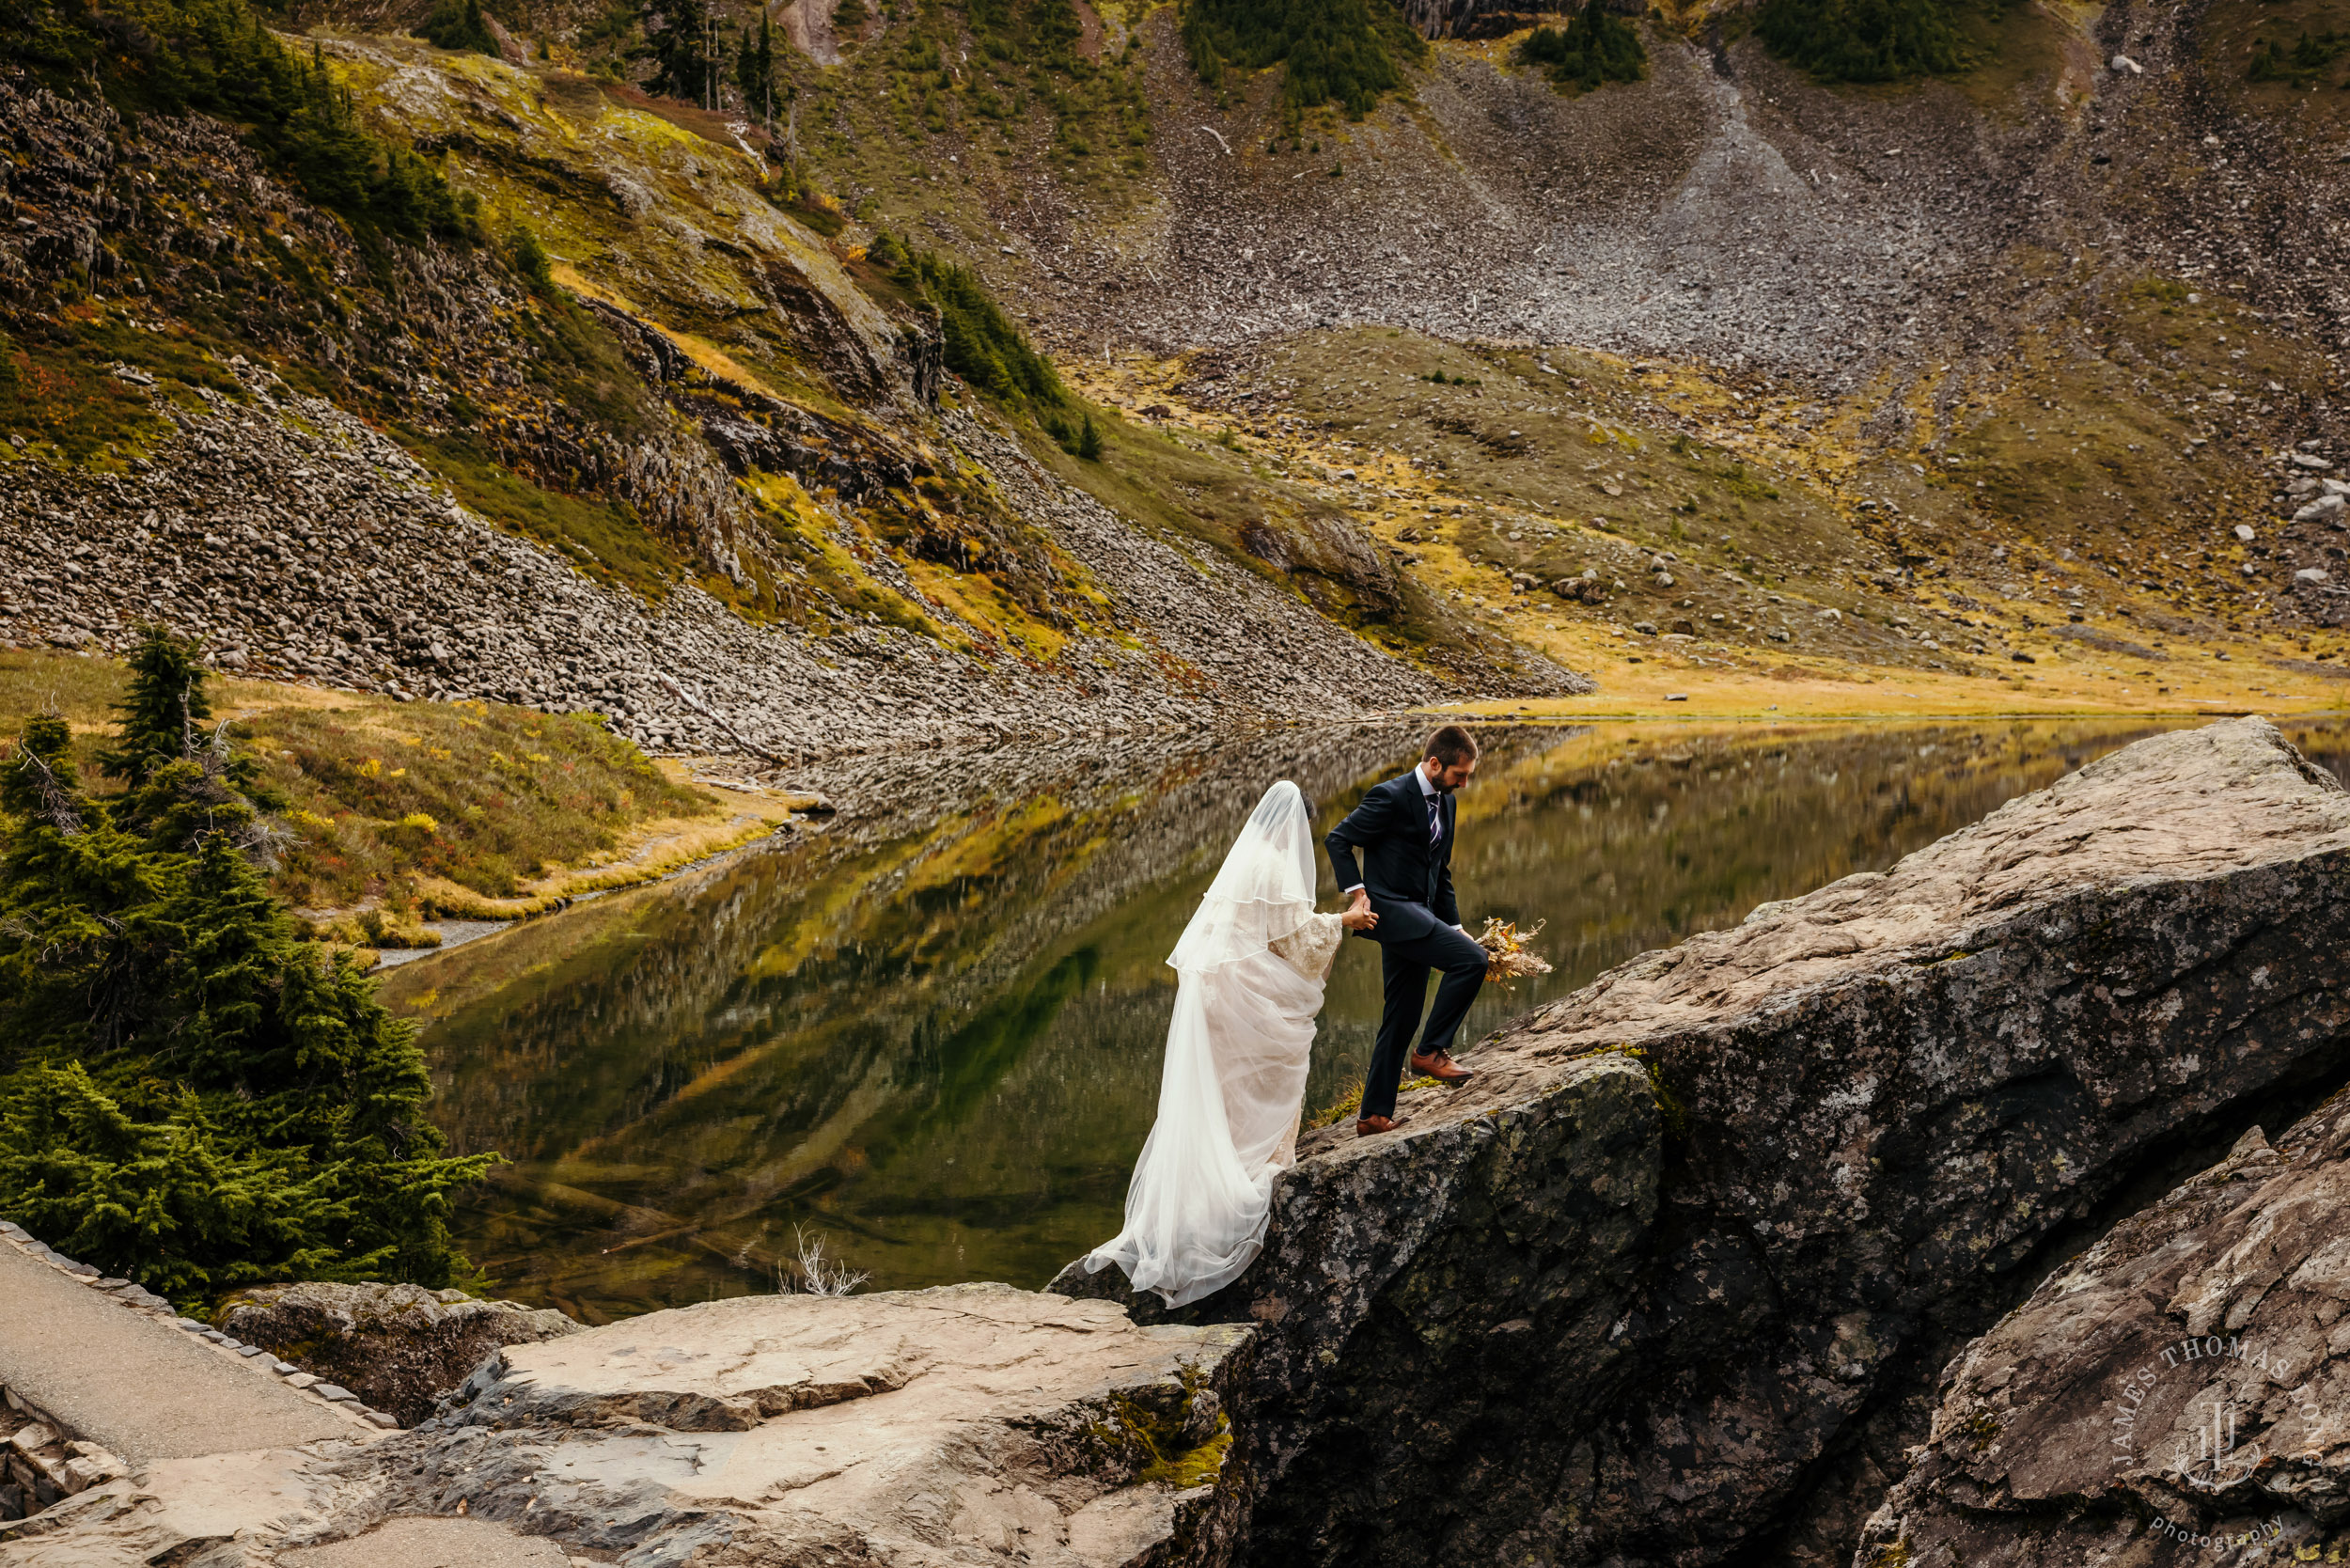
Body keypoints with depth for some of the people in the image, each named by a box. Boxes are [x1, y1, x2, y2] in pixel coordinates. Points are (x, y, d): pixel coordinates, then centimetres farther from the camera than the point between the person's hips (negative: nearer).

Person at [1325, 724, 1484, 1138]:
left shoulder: (1445, 802, 13)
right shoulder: (1391, 797, -13)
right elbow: (1337, 840, -11)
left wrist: (1454, 929, 17)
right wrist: (1357, 893, -17)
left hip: (1418, 917, 9)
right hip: (1390, 908, -9)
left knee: (1401, 1021, 9)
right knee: (1471, 960, -21)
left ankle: (1374, 1115, 16)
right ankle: (1431, 1050, -9)